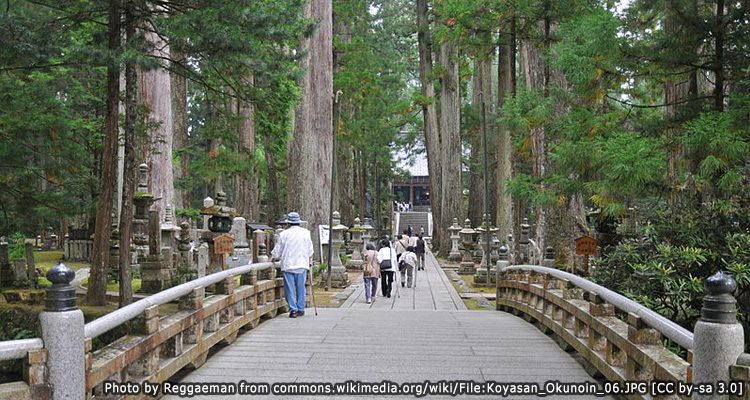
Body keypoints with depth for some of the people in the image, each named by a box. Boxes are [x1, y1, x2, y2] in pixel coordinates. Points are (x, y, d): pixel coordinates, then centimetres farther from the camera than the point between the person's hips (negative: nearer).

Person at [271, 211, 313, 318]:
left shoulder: (284, 234, -3)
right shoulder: (306, 233, 3)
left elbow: (277, 252, 3)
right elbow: (310, 251, 10)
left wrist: (272, 258, 22)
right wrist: (310, 261, 25)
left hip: (288, 265, -2)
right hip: (302, 265, 2)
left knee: (290, 289, 3)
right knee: (301, 288, 9)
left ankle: (293, 309, -4)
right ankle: (300, 309, 11)